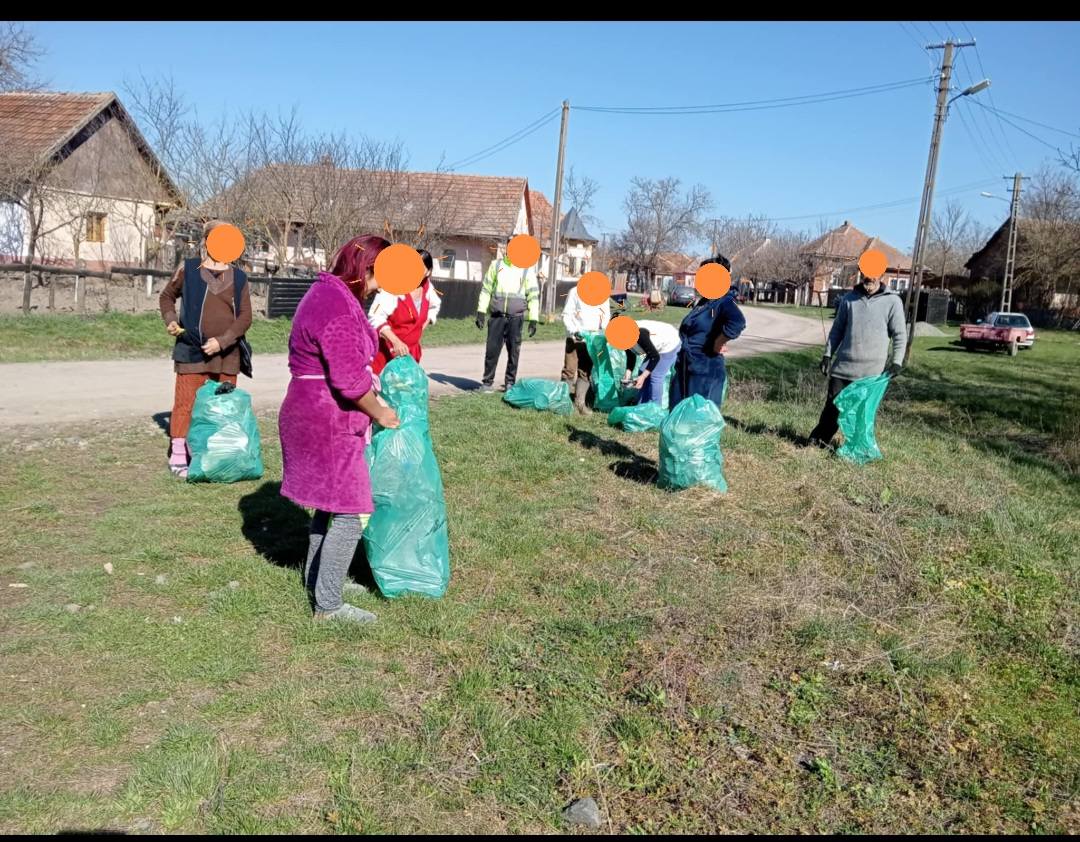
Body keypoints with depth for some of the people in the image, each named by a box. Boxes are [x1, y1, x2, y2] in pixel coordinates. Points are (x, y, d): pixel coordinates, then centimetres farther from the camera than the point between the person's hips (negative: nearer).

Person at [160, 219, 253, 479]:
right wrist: (170, 320, -2)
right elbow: (166, 296, 16)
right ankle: (178, 458, 7)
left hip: (227, 353, 2)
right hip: (192, 351, -2)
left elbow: (245, 317, -1)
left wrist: (222, 341, -13)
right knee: (186, 402, 0)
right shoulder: (188, 269, 2)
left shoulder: (238, 278, 5)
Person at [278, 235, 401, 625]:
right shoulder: (338, 308, -23)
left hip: (318, 417, 11)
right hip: (328, 423, -11)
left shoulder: (328, 293, 12)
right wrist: (381, 414, -11)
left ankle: (316, 579, 35)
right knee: (352, 511, -5)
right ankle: (328, 605, 2)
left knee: (330, 501, 21)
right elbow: (350, 380, -25)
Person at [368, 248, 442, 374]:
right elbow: (375, 317, -26)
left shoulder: (427, 288, 3)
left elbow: (434, 306, 26)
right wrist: (395, 341, -36)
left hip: (410, 351, 7)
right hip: (386, 350, -7)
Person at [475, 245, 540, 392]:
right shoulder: (496, 265, 8)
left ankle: (510, 382, 14)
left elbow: (533, 296, 4)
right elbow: (486, 288, 10)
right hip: (497, 316, 1)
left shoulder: (527, 270, 4)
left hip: (515, 317, 0)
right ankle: (488, 381, 9)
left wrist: (533, 320, -2)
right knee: (492, 350, -1)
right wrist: (481, 312, 3)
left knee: (513, 351, 2)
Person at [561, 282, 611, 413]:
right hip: (575, 338, -3)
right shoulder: (575, 292, -7)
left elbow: (606, 316, 10)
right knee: (569, 370, -5)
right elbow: (566, 315, -7)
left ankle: (580, 402, 13)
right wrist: (574, 331, -20)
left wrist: (603, 331, -8)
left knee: (585, 372, 7)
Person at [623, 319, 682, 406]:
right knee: (643, 372, 4)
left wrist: (643, 377, -32)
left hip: (670, 344, -9)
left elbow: (655, 357, -31)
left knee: (655, 376, -13)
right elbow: (631, 357, 0)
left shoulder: (639, 334, -37)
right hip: (657, 348, 9)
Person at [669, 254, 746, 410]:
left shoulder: (724, 302, -15)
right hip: (685, 369, 9)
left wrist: (719, 343, -24)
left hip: (706, 371, -9)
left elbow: (737, 323, -36)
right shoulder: (703, 302, 13)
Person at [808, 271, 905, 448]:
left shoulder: (892, 301, -1)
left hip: (872, 370, -2)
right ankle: (817, 440, 14)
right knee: (833, 404, 4)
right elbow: (837, 329, 13)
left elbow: (900, 334, 0)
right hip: (843, 366, 2)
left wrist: (896, 362, -9)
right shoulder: (849, 299, 8)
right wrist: (828, 354, 7)